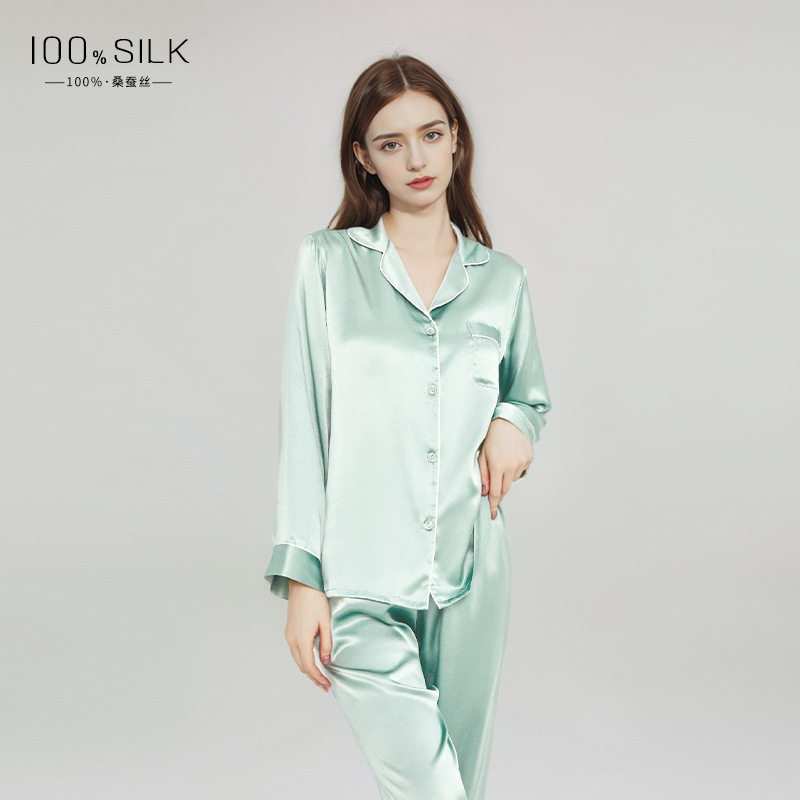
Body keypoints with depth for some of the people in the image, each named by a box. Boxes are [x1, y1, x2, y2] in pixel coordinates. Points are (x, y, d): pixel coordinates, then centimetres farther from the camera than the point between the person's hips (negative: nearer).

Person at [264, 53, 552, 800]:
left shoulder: (502, 279, 7)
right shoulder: (327, 263, 0)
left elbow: (532, 394, 22)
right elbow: (302, 425, -2)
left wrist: (512, 423, -3)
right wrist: (301, 578, -7)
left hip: (469, 573, 3)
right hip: (361, 583, -3)